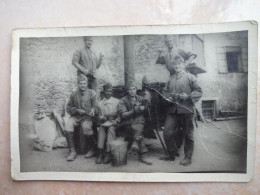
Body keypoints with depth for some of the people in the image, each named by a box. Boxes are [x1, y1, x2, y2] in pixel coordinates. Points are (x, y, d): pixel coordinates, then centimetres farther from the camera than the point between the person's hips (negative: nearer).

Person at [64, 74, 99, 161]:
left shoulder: (92, 93, 7)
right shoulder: (74, 94, 12)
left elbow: (96, 106, 3)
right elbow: (68, 107, 12)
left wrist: (93, 110, -21)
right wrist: (77, 110, -7)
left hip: (87, 117, -3)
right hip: (75, 116, 3)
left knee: (86, 128, -33)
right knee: (67, 125, -26)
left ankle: (92, 149, -7)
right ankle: (72, 151, -18)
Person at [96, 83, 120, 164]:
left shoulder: (117, 101, 10)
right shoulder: (100, 103, 14)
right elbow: (99, 116, 8)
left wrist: (115, 121, -14)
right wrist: (103, 117, -15)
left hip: (114, 122, -1)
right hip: (104, 123, 2)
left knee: (111, 129, -32)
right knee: (101, 129, -29)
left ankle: (108, 153, -36)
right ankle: (100, 152, -32)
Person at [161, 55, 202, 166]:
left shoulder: (190, 77, 2)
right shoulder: (171, 79, 17)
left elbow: (199, 91, -3)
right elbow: (165, 92, 22)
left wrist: (188, 96, -17)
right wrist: (167, 97, 1)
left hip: (186, 110, -4)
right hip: (172, 110, 4)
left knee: (188, 135, 5)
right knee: (167, 133, 0)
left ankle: (188, 158, 19)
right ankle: (172, 154, 19)